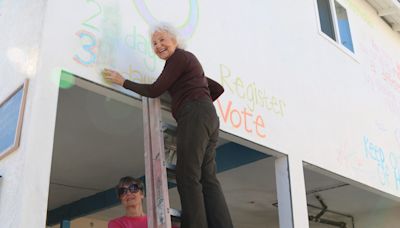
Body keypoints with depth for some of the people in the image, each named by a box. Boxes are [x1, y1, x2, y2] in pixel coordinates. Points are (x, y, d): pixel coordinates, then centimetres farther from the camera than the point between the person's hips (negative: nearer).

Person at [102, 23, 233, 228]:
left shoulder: (179, 56, 3)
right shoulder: (187, 60, 30)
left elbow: (155, 90, -3)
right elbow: (218, 89, 32)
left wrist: (122, 81, 7)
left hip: (195, 116, -9)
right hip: (208, 116, 9)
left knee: (188, 176, -15)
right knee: (208, 179, -1)